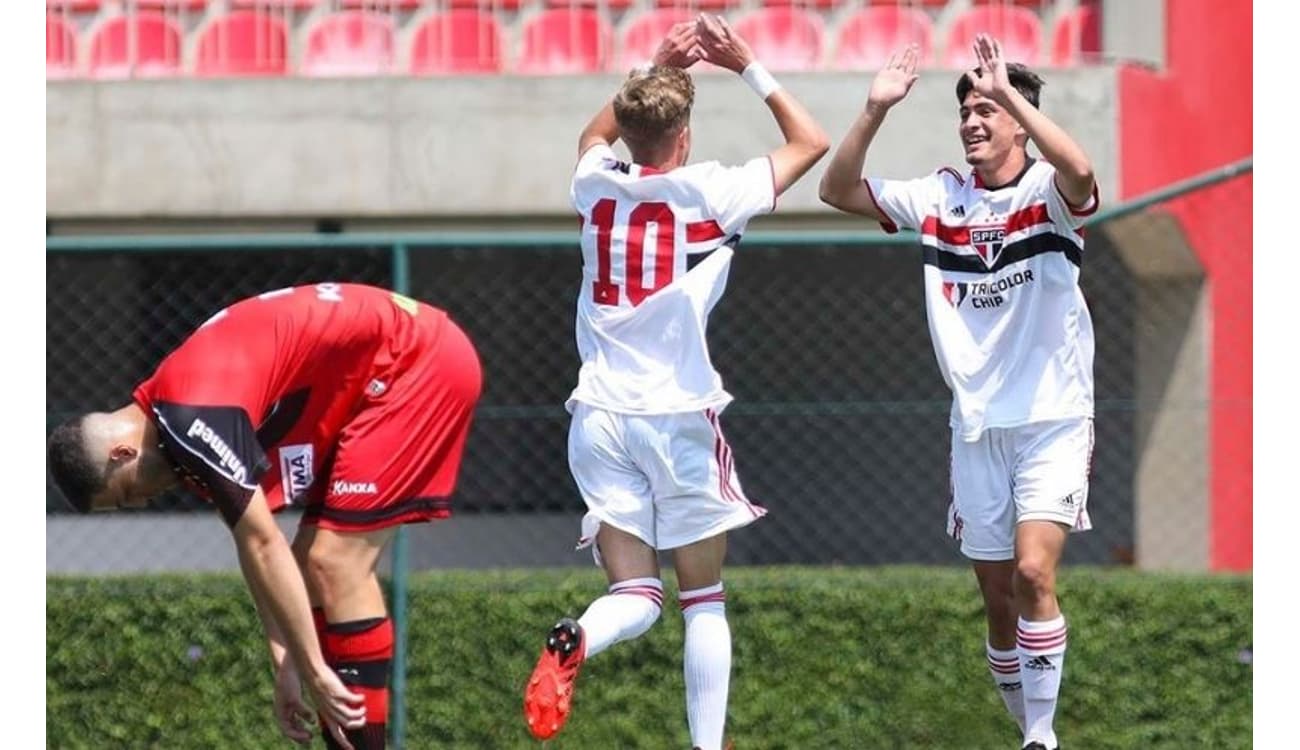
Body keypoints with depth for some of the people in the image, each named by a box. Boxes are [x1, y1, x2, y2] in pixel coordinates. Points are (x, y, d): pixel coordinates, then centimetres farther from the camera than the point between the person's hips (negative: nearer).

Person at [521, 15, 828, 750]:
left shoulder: (596, 185, 6)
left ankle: (575, 641, -30)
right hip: (679, 414, -3)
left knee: (637, 596, 3)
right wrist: (746, 64, 12)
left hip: (601, 414, 3)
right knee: (705, 601, 9)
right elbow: (811, 141, 8)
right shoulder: (708, 192, -5)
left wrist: (659, 68, 29)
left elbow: (594, 135, 32)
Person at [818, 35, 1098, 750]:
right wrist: (875, 110, -11)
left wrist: (1009, 90, -32)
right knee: (997, 596, 7)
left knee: (1033, 570, -21)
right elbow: (838, 190, 2)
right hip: (976, 426, 5)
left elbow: (1079, 171, -32)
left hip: (1053, 421, -5)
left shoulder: (1047, 194, -8)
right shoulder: (939, 198, 5)